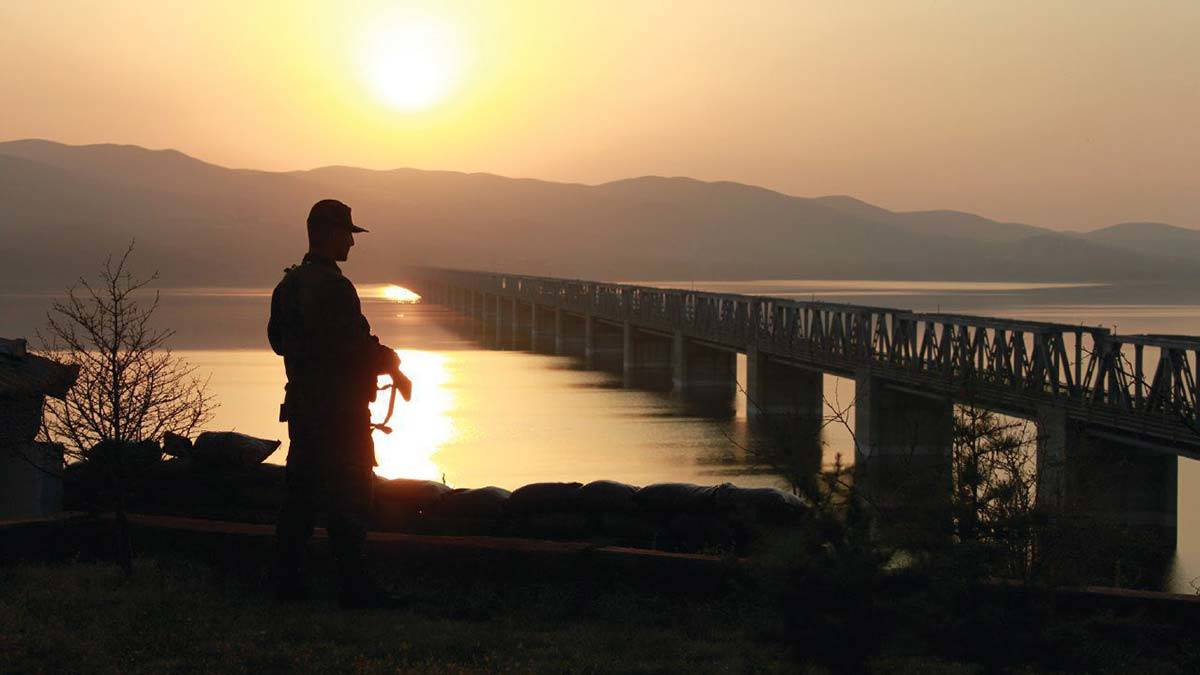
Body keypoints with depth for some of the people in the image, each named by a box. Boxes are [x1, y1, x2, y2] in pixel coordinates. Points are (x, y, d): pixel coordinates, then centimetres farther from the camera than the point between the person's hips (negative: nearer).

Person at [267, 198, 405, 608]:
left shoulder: (289, 283, 12)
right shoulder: (332, 286, -17)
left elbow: (277, 339, 20)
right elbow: (354, 345, -20)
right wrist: (390, 364, -4)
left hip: (301, 403, 9)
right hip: (339, 408, -9)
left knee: (301, 491, 13)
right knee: (349, 497, -4)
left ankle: (288, 578, 15)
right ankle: (354, 585, -2)